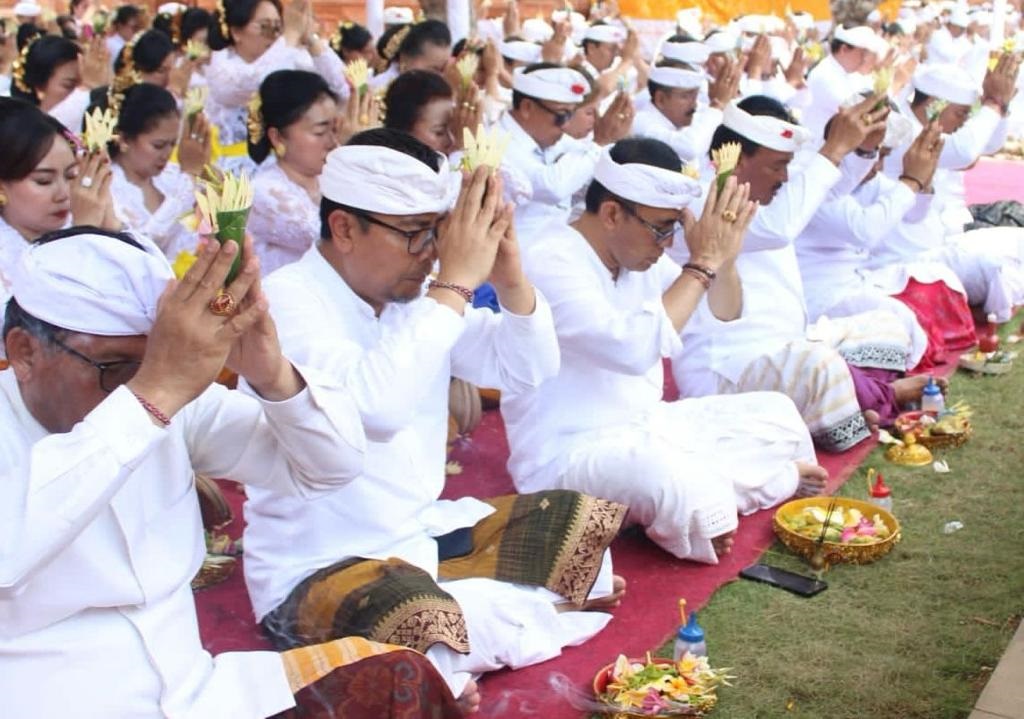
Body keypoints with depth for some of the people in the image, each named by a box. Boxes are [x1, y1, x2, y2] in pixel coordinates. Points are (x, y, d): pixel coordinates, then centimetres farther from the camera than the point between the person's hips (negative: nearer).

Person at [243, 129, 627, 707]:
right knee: (423, 620, -37)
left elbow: (529, 368, 6)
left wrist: (510, 277, -13)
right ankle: (538, 607, -10)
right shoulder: (287, 301, -19)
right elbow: (376, 406, -36)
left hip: (425, 533, 8)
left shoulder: (414, 293, 4)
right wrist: (455, 283, -29)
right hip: (317, 568, -8)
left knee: (585, 520, 4)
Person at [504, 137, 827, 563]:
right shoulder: (550, 265, -21)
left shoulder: (641, 255, 5)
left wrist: (724, 258, -8)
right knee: (690, 491, -36)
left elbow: (725, 314, 14)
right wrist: (703, 263, -25)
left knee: (776, 414, 10)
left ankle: (700, 489, -7)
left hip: (645, 427, 9)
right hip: (570, 453, -9)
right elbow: (635, 349, -34)